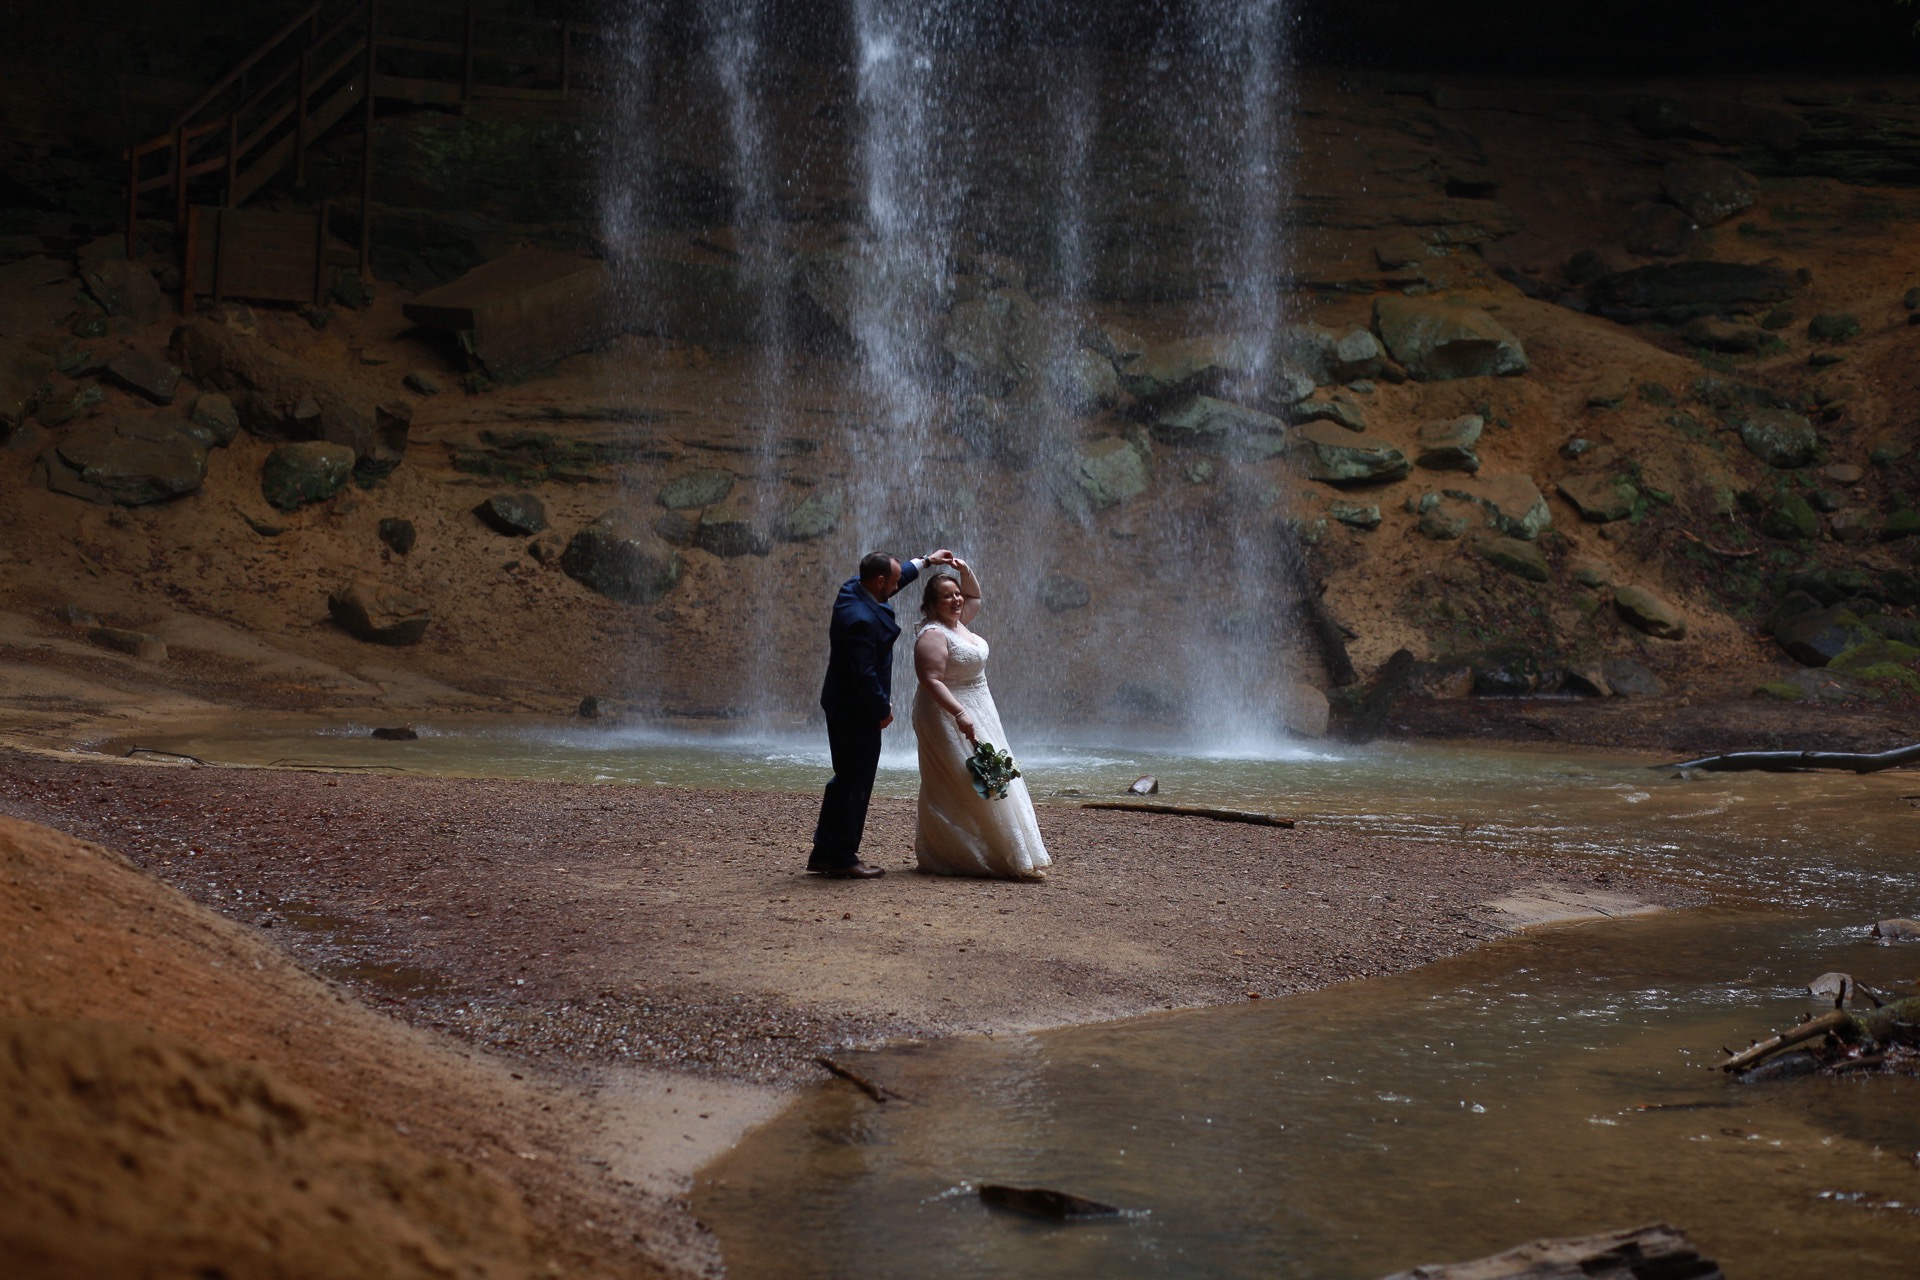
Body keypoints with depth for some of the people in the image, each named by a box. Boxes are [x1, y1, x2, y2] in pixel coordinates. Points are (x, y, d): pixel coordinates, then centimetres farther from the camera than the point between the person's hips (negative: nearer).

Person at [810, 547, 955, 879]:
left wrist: (926, 561, 29)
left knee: (845, 778, 18)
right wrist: (883, 710, -15)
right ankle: (842, 859, 7)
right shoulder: (862, 619, -28)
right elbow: (864, 674, -27)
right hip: (857, 712, -10)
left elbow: (898, 578, 23)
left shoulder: (853, 589, 1)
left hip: (841, 705, 10)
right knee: (856, 782, 0)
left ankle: (824, 852, 24)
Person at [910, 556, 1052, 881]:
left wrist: (965, 571, 11)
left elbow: (974, 597, 30)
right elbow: (931, 681, -25)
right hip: (948, 718, -11)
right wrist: (959, 714, -32)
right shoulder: (933, 635, -17)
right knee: (971, 784, -10)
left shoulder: (958, 623, 11)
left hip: (975, 714, 11)